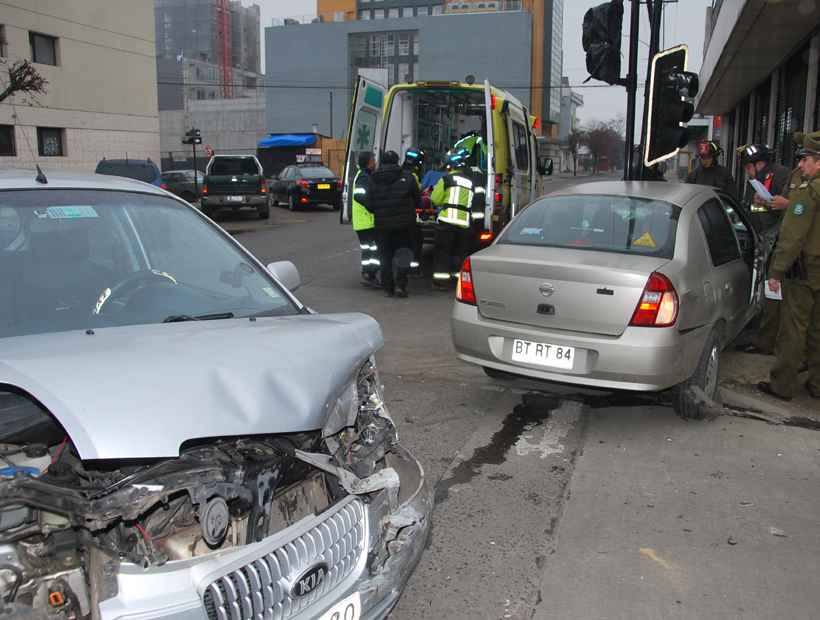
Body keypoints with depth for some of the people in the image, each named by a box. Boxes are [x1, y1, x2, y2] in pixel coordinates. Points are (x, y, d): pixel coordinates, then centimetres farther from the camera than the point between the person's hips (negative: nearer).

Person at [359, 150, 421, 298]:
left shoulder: (373, 180, 4)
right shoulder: (407, 177, 0)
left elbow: (367, 203, 1)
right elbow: (417, 200, 5)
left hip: (382, 225, 1)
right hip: (404, 224, -1)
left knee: (385, 257, 9)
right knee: (404, 254, 9)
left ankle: (388, 288, 11)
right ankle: (400, 284, -1)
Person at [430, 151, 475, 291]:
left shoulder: (446, 179, 1)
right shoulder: (470, 181, 17)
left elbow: (436, 200, 2)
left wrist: (436, 189, 21)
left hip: (447, 221, -4)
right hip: (464, 222, 4)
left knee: (443, 251, 3)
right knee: (461, 252, 13)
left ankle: (440, 282, 3)